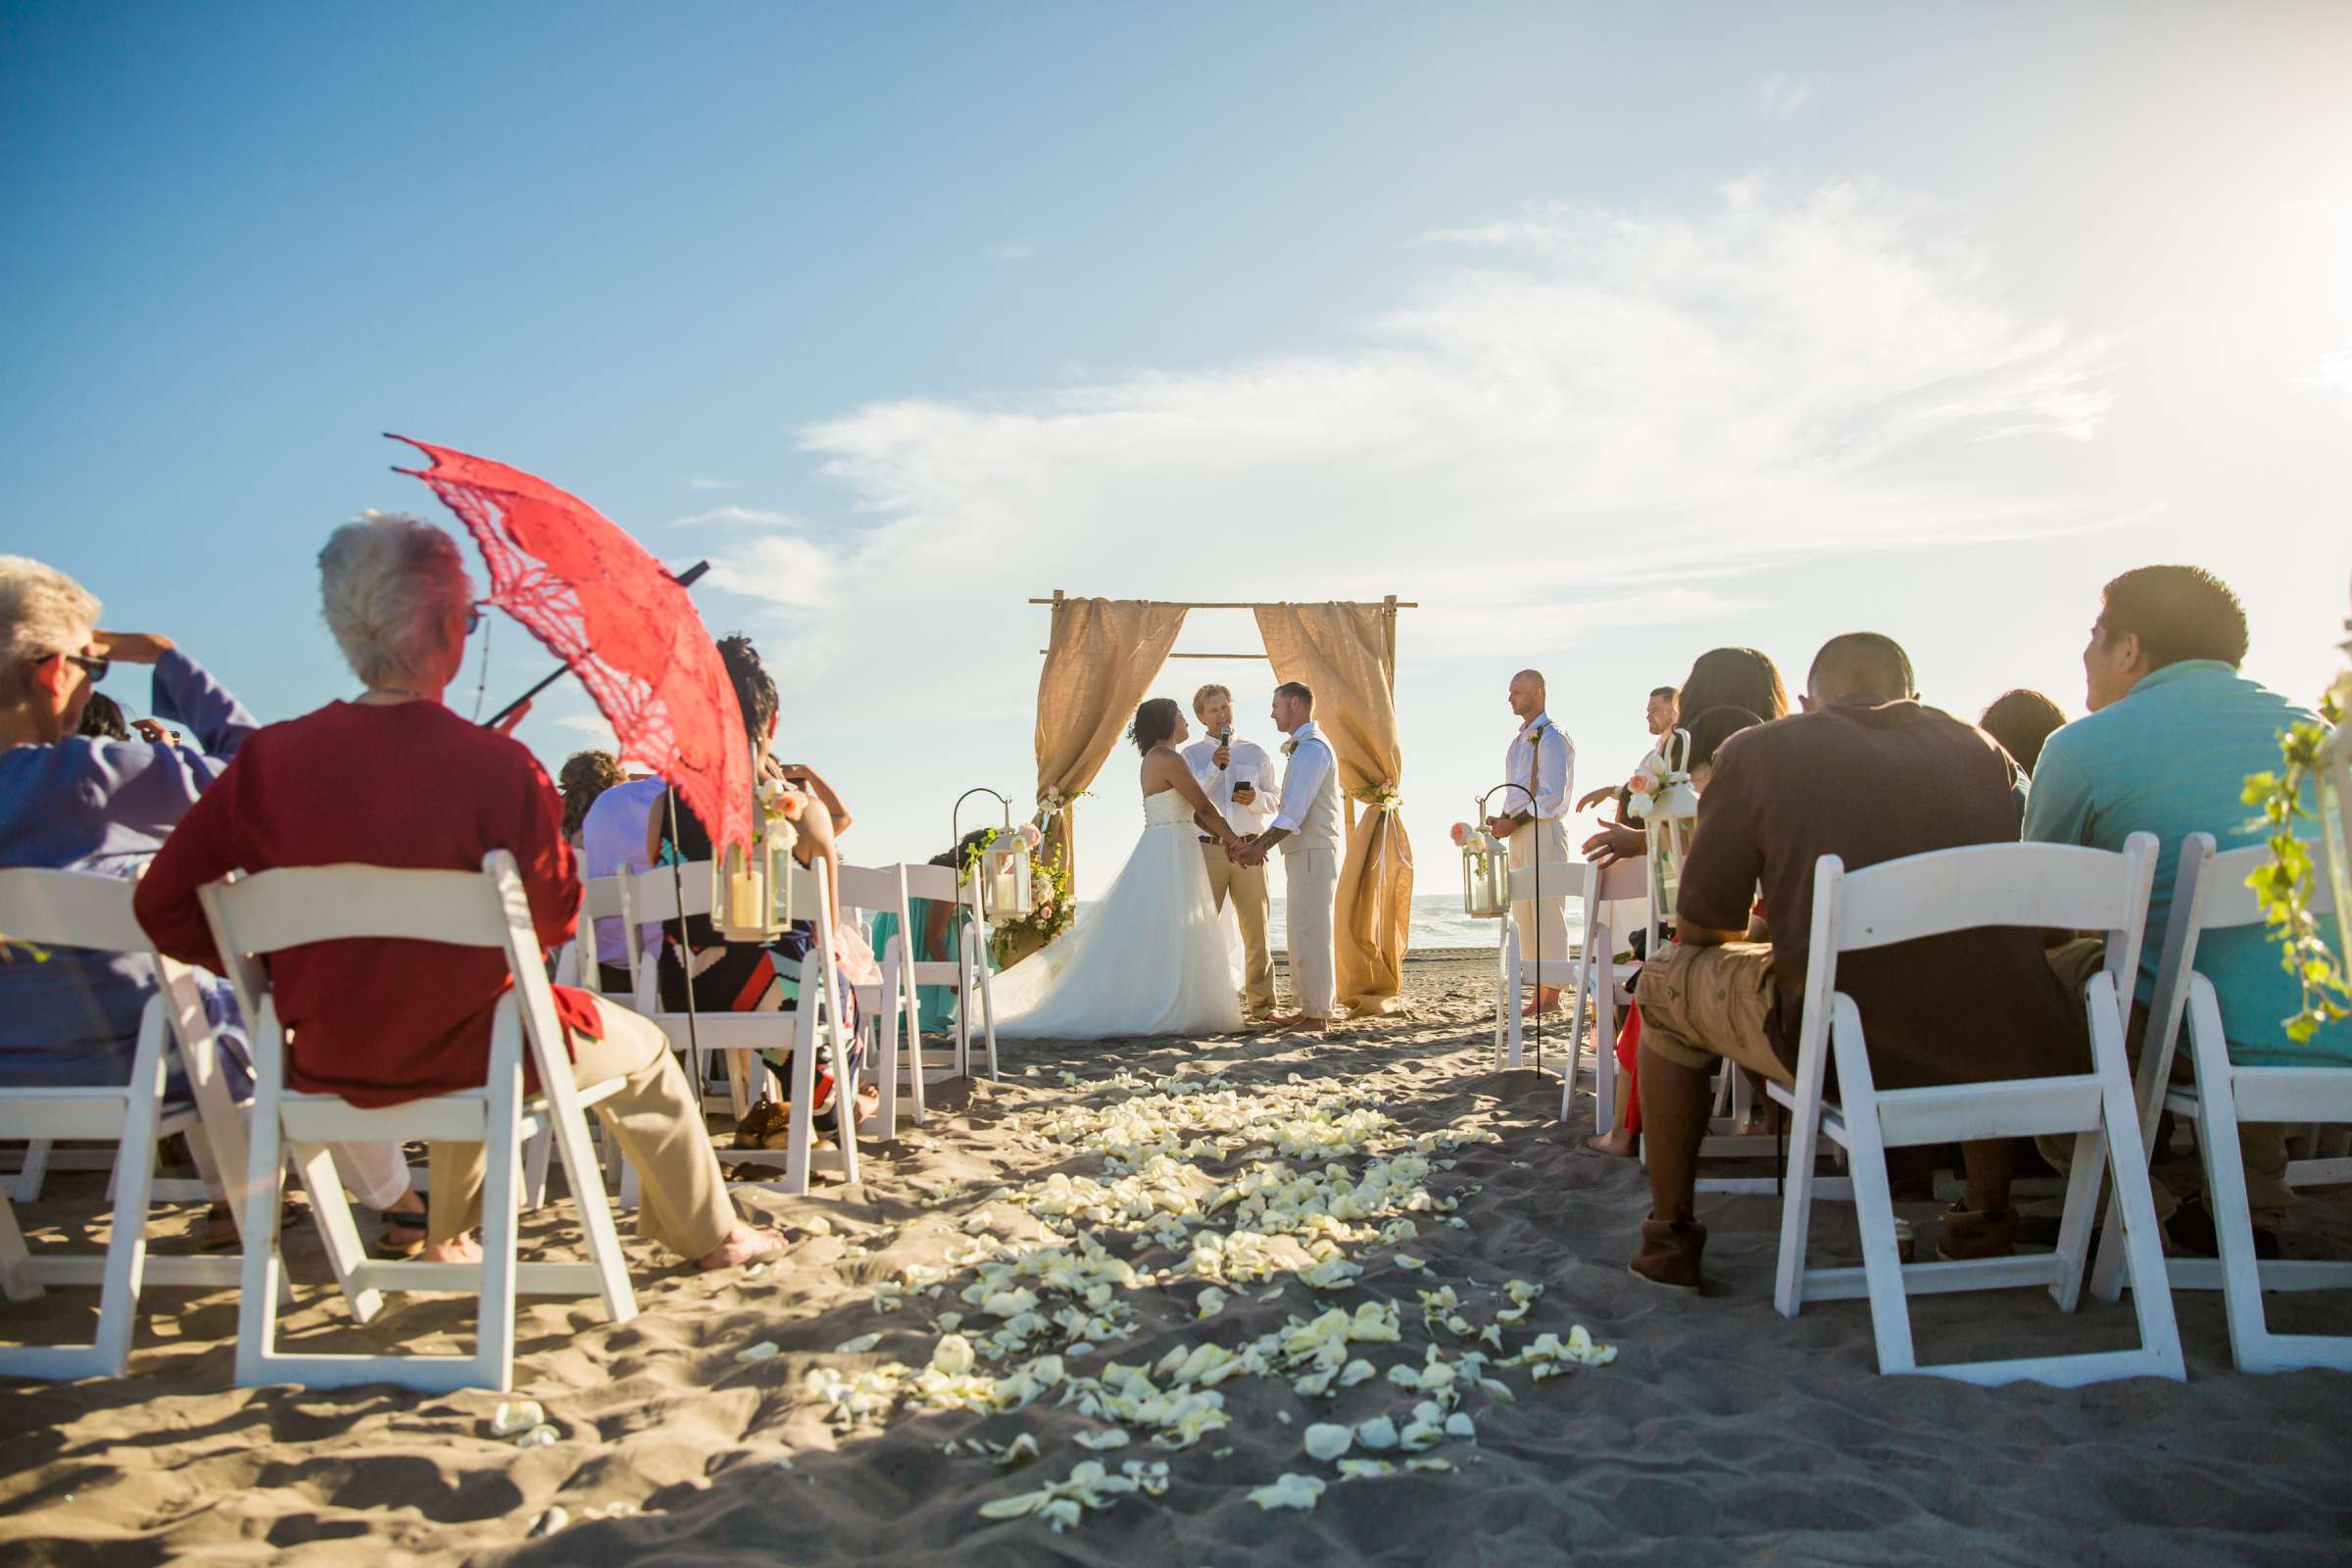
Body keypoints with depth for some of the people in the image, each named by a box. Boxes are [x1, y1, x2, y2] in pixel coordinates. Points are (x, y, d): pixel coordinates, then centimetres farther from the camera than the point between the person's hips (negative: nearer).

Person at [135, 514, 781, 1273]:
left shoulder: (268, 757, -10)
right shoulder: (497, 766, -21)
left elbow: (164, 905, -7)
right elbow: (554, 917, -12)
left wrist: (284, 965, 7)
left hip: (323, 1060, 5)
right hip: (461, 1052, -5)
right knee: (640, 1048, 22)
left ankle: (449, 1237, 53)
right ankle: (711, 1234, 37)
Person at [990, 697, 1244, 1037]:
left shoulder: (1157, 758, 18)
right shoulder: (1167, 758, -13)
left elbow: (1191, 811, 17)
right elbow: (1204, 807, -12)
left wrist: (1221, 837, 10)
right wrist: (1233, 840, -2)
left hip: (1168, 853, 10)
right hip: (1169, 855, -10)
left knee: (1156, 937, 9)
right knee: (1166, 937, -8)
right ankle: (1161, 1011, -5)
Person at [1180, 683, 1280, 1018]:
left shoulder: (1256, 753, 14)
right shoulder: (1191, 755, 9)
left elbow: (1275, 801, 14)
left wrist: (1256, 798, -8)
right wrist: (1214, 768, -15)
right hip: (1207, 849, -1)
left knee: (1256, 929, 2)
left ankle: (1261, 1003, 8)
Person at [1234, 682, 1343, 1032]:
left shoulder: (1311, 748, -13)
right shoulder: (1302, 748, 20)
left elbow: (1295, 813, -21)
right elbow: (1289, 810, 20)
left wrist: (1261, 847, -19)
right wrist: (1258, 842, 13)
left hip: (1314, 853, -10)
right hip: (1304, 852, 10)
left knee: (1310, 933, -8)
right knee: (1301, 933, 14)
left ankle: (1318, 1015, -4)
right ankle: (1309, 1008, 20)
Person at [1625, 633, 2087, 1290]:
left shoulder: (1755, 752, 4)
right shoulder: (1981, 751, 16)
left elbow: (1697, 930, 10)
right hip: (2013, 1057, 5)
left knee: (1666, 982, 22)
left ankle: (1668, 1235, 26)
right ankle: (1988, 1215, 43)